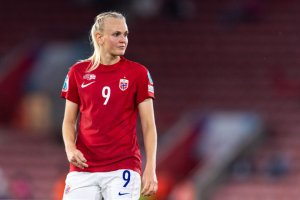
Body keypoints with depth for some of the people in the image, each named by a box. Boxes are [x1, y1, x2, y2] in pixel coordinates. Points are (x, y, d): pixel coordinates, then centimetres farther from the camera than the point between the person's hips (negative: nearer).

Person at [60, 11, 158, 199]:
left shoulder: (138, 73, 1)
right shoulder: (78, 72, 7)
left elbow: (149, 125, 1)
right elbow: (69, 121, 13)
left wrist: (150, 169, -8)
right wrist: (70, 148, -7)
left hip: (123, 168, -2)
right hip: (83, 168, 2)